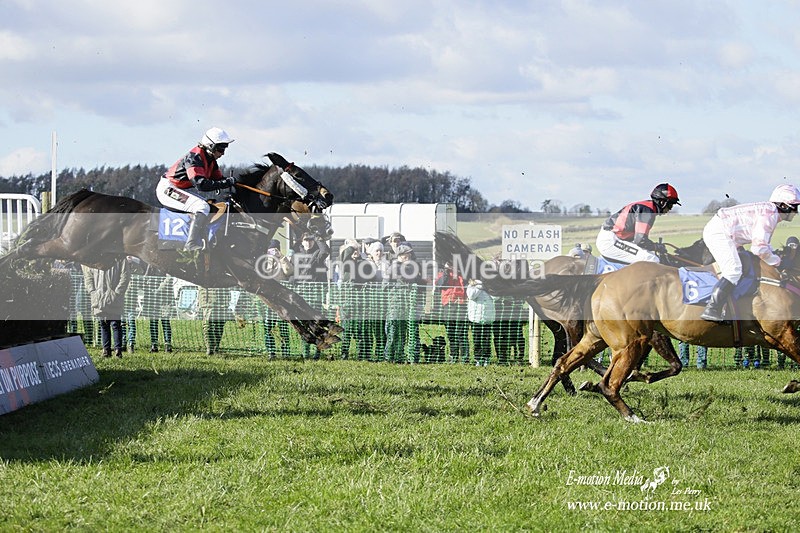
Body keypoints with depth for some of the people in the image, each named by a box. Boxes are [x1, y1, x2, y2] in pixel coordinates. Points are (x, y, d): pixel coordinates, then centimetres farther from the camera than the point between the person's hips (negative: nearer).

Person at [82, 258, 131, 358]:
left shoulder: (120, 259, -1)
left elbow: (125, 276, -5)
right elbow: (88, 275, 11)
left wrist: (117, 292, -12)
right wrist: (92, 292, -1)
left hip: (114, 299, -4)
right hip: (99, 299, 4)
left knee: (116, 324, -5)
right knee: (103, 324, 6)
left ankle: (118, 349, -3)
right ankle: (106, 349, 10)